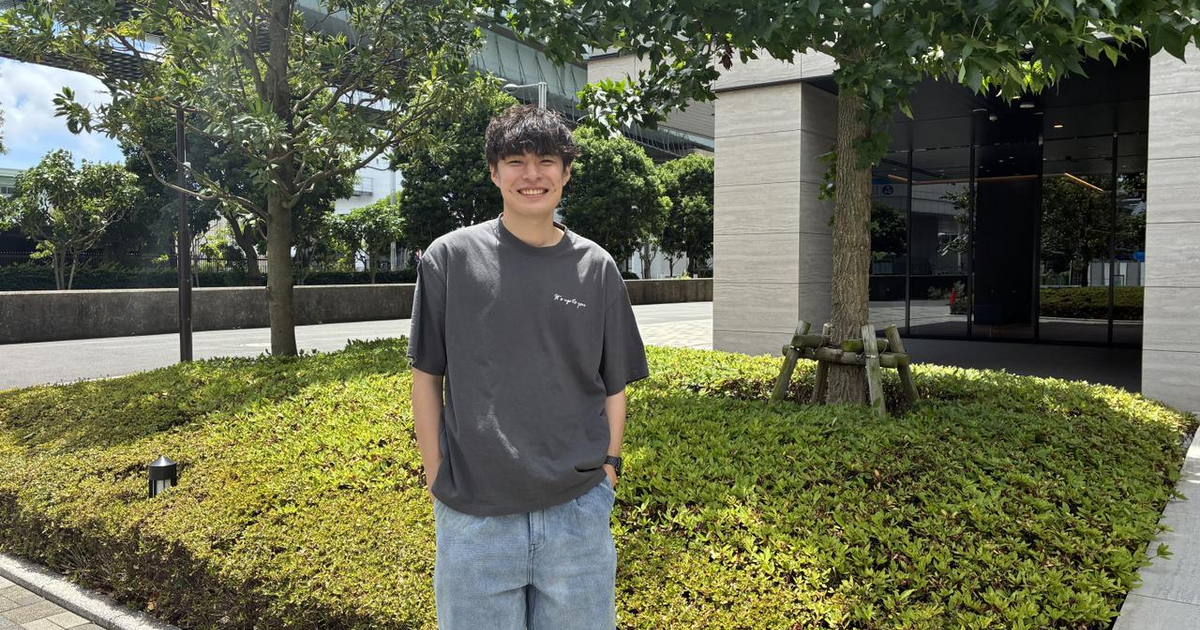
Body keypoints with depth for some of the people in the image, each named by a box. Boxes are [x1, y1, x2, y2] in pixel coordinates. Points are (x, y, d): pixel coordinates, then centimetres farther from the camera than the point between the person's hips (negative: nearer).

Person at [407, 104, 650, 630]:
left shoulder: (596, 267, 3)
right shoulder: (449, 258, -2)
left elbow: (614, 384, 9)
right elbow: (427, 376, 2)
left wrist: (608, 469, 2)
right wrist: (436, 480, 0)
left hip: (578, 510, 2)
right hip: (472, 513, -1)